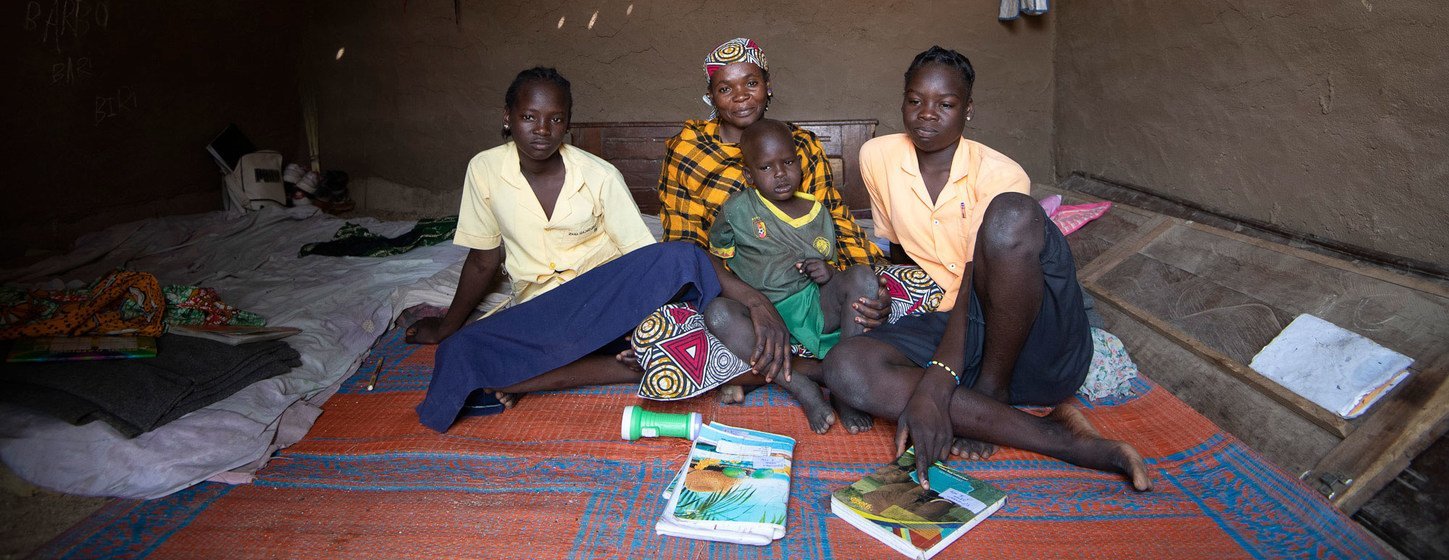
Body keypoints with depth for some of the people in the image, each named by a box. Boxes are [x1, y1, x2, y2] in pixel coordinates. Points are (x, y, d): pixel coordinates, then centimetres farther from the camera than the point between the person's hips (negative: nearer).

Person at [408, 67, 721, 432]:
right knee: (458, 355, -29)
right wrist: (446, 328, 18)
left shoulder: (600, 176, -7)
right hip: (536, 311, 2)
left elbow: (644, 257, -8)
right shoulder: (484, 170, -2)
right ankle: (628, 366, -29)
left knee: (682, 257, -30)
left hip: (609, 297, -2)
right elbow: (483, 262, 10)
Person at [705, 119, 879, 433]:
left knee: (861, 277, -23)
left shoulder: (817, 212, 11)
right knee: (718, 313, -32)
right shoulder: (737, 210, 2)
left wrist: (828, 274, -5)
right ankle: (800, 387, -32)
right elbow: (715, 258, 11)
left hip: (817, 306, 2)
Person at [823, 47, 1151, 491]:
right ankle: (1060, 438, -28)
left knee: (1010, 214, -33)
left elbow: (973, 292, -24)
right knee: (845, 367, -28)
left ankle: (992, 392, -14)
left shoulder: (998, 174, -12)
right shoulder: (878, 157, 1)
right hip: (941, 322, 4)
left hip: (1034, 336, -4)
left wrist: (935, 385, -36)